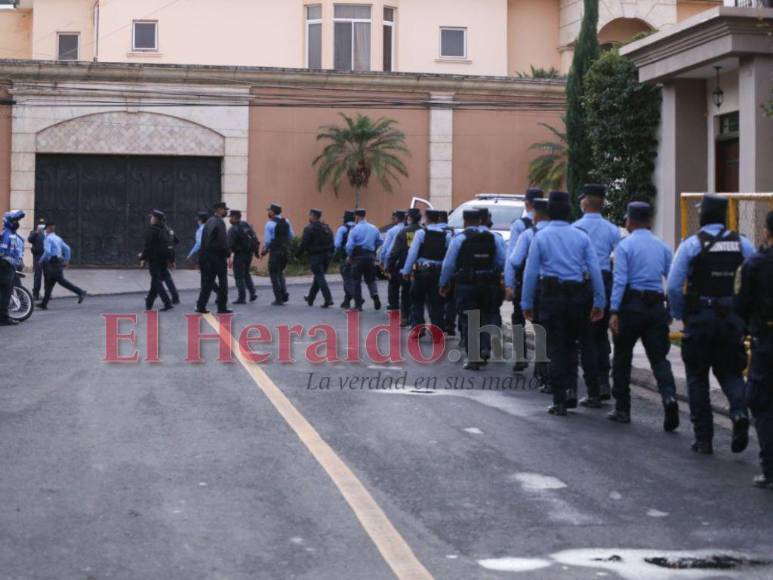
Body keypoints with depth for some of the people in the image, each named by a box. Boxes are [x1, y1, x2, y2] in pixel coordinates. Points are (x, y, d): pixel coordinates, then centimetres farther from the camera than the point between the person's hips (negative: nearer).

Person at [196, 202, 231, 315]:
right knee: (223, 281, 1)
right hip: (218, 256, -8)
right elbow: (223, 240, -18)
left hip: (206, 255, 8)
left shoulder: (209, 221, 14)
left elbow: (205, 240, 15)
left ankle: (201, 306, 7)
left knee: (207, 281, 10)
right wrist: (227, 254, -9)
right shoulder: (219, 222, -12)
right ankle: (222, 307, 3)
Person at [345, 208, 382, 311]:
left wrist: (349, 256, 3)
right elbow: (379, 242, 7)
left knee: (356, 281, 6)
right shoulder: (374, 228, 3)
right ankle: (375, 296, -9)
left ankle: (358, 305, 5)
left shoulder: (355, 229, -11)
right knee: (371, 279, 16)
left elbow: (349, 245, -13)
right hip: (371, 256, 4)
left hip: (358, 257, -4)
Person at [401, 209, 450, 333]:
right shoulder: (446, 235, 2)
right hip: (438, 272, 2)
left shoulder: (421, 233, -4)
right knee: (436, 304, 8)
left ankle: (417, 328, 8)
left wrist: (406, 271, -4)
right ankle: (438, 331, 6)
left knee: (417, 301, 12)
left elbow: (412, 253, -8)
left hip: (422, 271, -2)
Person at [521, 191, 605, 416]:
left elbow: (531, 272, -4)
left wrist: (527, 304, 1)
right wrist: (599, 302, 3)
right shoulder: (581, 236, 3)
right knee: (571, 346, 18)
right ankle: (571, 390, 6)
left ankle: (560, 401, 4)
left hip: (551, 296, -2)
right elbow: (595, 271, -1)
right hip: (577, 295, 2)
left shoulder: (540, 237, -1)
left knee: (555, 348, 5)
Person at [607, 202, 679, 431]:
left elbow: (620, 280, -12)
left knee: (622, 356, 11)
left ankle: (622, 409, 16)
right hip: (656, 306, 3)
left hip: (631, 304, -3)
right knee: (659, 357, 5)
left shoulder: (625, 245, -5)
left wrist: (614, 312, -12)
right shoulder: (662, 246, 9)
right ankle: (669, 396, -21)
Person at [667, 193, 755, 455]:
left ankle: (703, 439, 11)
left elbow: (674, 286, -12)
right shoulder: (742, 244, 2)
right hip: (733, 319, 3)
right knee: (729, 372, 16)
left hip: (700, 318, -2)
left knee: (697, 378, 9)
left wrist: (680, 315, 3)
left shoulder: (691, 244, -8)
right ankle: (739, 413, -13)